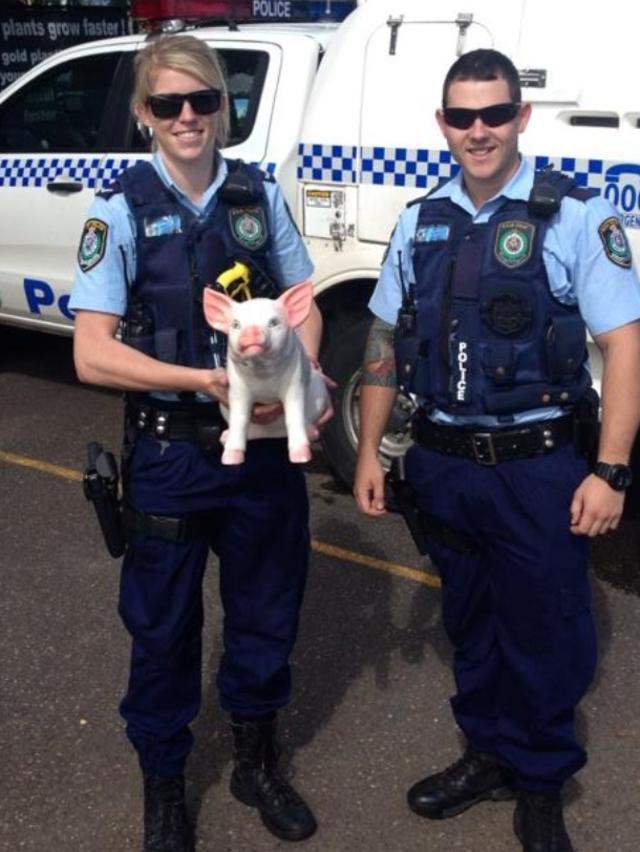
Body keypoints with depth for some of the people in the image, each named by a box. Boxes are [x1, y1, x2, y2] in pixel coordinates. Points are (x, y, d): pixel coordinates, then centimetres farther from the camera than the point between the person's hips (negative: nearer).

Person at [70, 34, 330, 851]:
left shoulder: (259, 196, 0)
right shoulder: (121, 210, -10)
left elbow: (302, 306, 9)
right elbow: (93, 354, -14)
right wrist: (207, 380, -24)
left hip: (264, 442, 3)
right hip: (169, 453, -3)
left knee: (266, 614, 17)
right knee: (163, 629, 12)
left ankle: (257, 763, 42)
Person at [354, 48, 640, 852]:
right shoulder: (420, 222, 6)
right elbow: (384, 340, 11)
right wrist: (368, 449, 8)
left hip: (539, 467, -4)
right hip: (443, 463, 4)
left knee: (545, 631, 8)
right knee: (470, 622, 18)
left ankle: (540, 786, 30)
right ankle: (489, 754, 39)